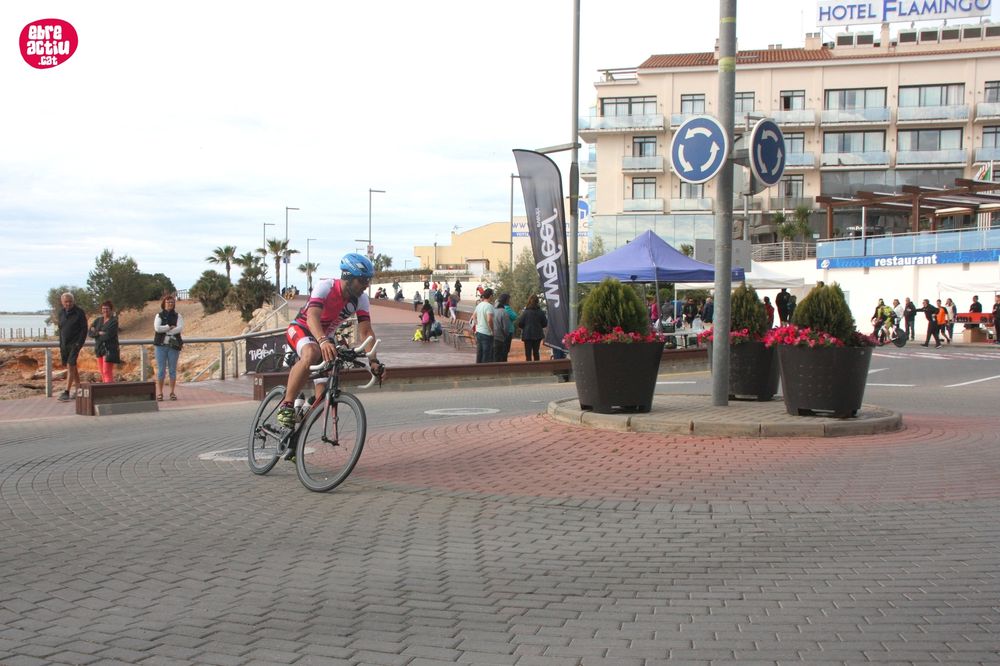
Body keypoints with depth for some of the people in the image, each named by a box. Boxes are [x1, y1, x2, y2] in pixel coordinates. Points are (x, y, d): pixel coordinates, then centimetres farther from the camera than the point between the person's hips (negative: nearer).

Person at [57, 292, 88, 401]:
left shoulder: (79, 312, -8)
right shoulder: (61, 313, 10)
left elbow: (84, 329, -8)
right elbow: (60, 329, 17)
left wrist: (79, 344, -15)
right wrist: (61, 345, 13)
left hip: (75, 344, -6)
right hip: (64, 345, 6)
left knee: (70, 366, -15)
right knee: (72, 367, 12)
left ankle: (67, 392, -19)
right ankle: (78, 388, 22)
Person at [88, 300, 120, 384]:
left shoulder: (114, 322, -7)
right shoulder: (98, 320, 12)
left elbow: (108, 335, -17)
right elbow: (90, 333, 3)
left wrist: (95, 334, -4)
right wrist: (99, 333, -14)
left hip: (110, 349, -7)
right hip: (100, 349, 7)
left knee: (107, 371, -13)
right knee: (102, 371, 9)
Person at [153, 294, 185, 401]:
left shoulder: (177, 316, 7)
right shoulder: (159, 316, 7)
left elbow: (180, 328, -9)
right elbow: (157, 328, -10)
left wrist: (165, 331, -9)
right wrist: (170, 327, -8)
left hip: (173, 346, 1)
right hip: (161, 345, -1)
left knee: (172, 369, 3)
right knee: (161, 369, -1)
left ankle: (173, 392, 8)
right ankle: (159, 393, 3)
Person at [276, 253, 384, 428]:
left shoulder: (361, 300, -13)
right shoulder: (325, 287, -28)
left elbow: (366, 332, -15)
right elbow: (312, 316, -42)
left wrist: (373, 360, -31)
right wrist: (323, 341, -61)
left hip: (325, 336, 6)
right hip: (300, 329, -6)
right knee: (311, 353, -40)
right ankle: (286, 405, -33)